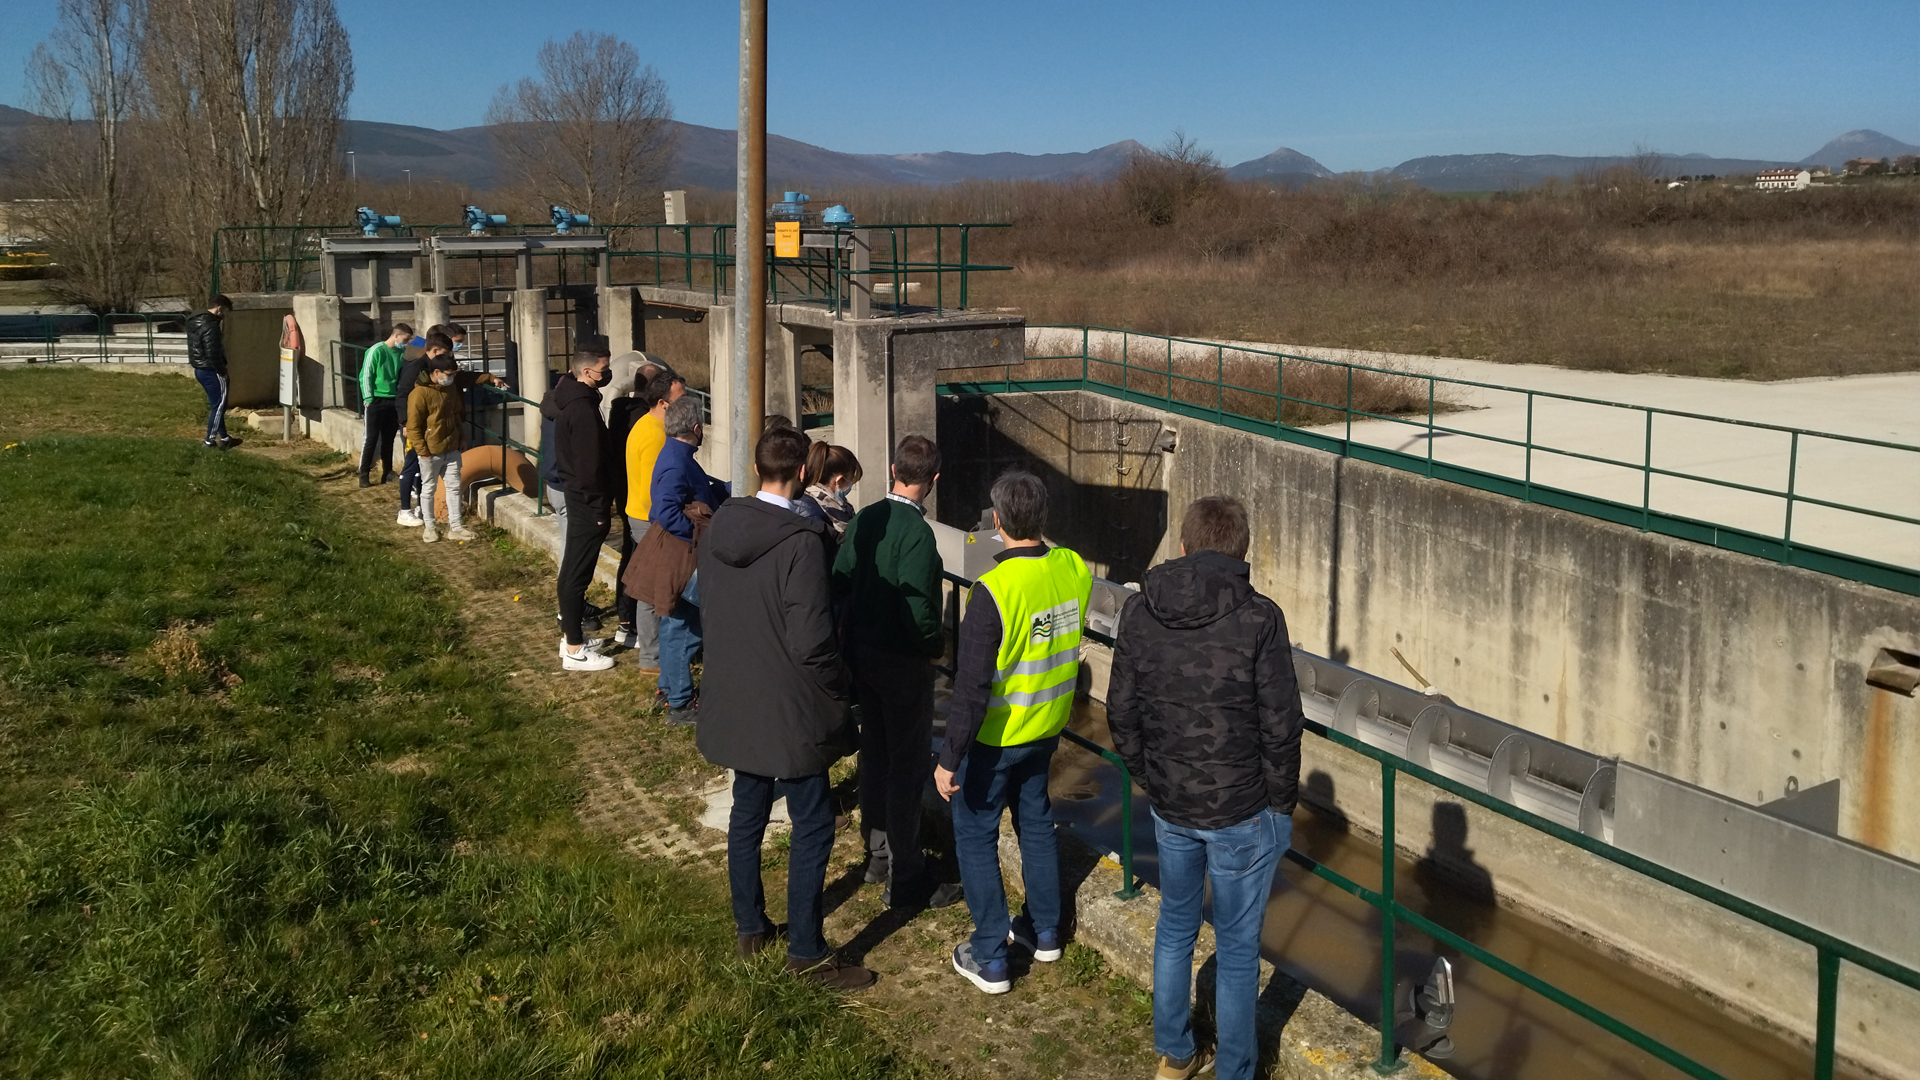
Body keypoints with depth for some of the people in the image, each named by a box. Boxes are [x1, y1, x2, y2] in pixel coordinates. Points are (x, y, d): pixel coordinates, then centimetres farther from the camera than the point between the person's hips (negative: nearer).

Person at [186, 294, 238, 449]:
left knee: (216, 404, 19)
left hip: (200, 369, 10)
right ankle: (210, 440, 4)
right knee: (218, 405, 0)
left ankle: (223, 437, 27)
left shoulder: (195, 321, 11)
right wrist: (222, 371, -13)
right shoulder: (210, 325, -22)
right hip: (211, 371, -10)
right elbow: (212, 353, -25)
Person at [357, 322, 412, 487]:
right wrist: (368, 399, -11)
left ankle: (387, 473, 18)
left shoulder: (400, 353, 7)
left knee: (388, 439, 10)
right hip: (376, 401, -5)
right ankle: (363, 475, 3)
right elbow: (365, 376, -9)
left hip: (393, 401, 5)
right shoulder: (377, 351, -10)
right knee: (372, 438, -2)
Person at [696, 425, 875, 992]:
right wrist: (839, 693, -7)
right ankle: (806, 951, 14)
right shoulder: (801, 542, -24)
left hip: (735, 702, 7)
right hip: (791, 710, -7)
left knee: (747, 815, 21)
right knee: (812, 827, 6)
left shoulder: (720, 525, -2)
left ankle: (749, 927, 35)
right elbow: (812, 643, -23)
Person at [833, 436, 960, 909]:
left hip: (860, 652, 8)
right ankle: (904, 879, 10)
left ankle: (878, 854, 34)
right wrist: (938, 645, -8)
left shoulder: (864, 519, 0)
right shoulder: (917, 533, -22)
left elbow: (840, 581, 4)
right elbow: (918, 611, -26)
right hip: (902, 661, -8)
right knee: (908, 765, 2)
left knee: (874, 753, 19)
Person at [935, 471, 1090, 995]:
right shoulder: (1074, 570, -10)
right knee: (1036, 820, 24)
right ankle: (1044, 931, 38)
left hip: (995, 736, -6)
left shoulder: (994, 590, -28)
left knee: (975, 834, 10)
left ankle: (990, 958, 17)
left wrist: (950, 758, -18)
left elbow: (972, 688, -26)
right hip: (1048, 726, 6)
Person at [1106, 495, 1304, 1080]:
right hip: (1243, 813, -4)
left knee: (1175, 926, 23)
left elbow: (1122, 714, 2)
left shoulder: (1137, 612, -5)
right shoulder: (1258, 619, -17)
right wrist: (1281, 802, 0)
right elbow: (1281, 728, -14)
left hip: (1170, 808, 4)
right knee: (1237, 947, 12)